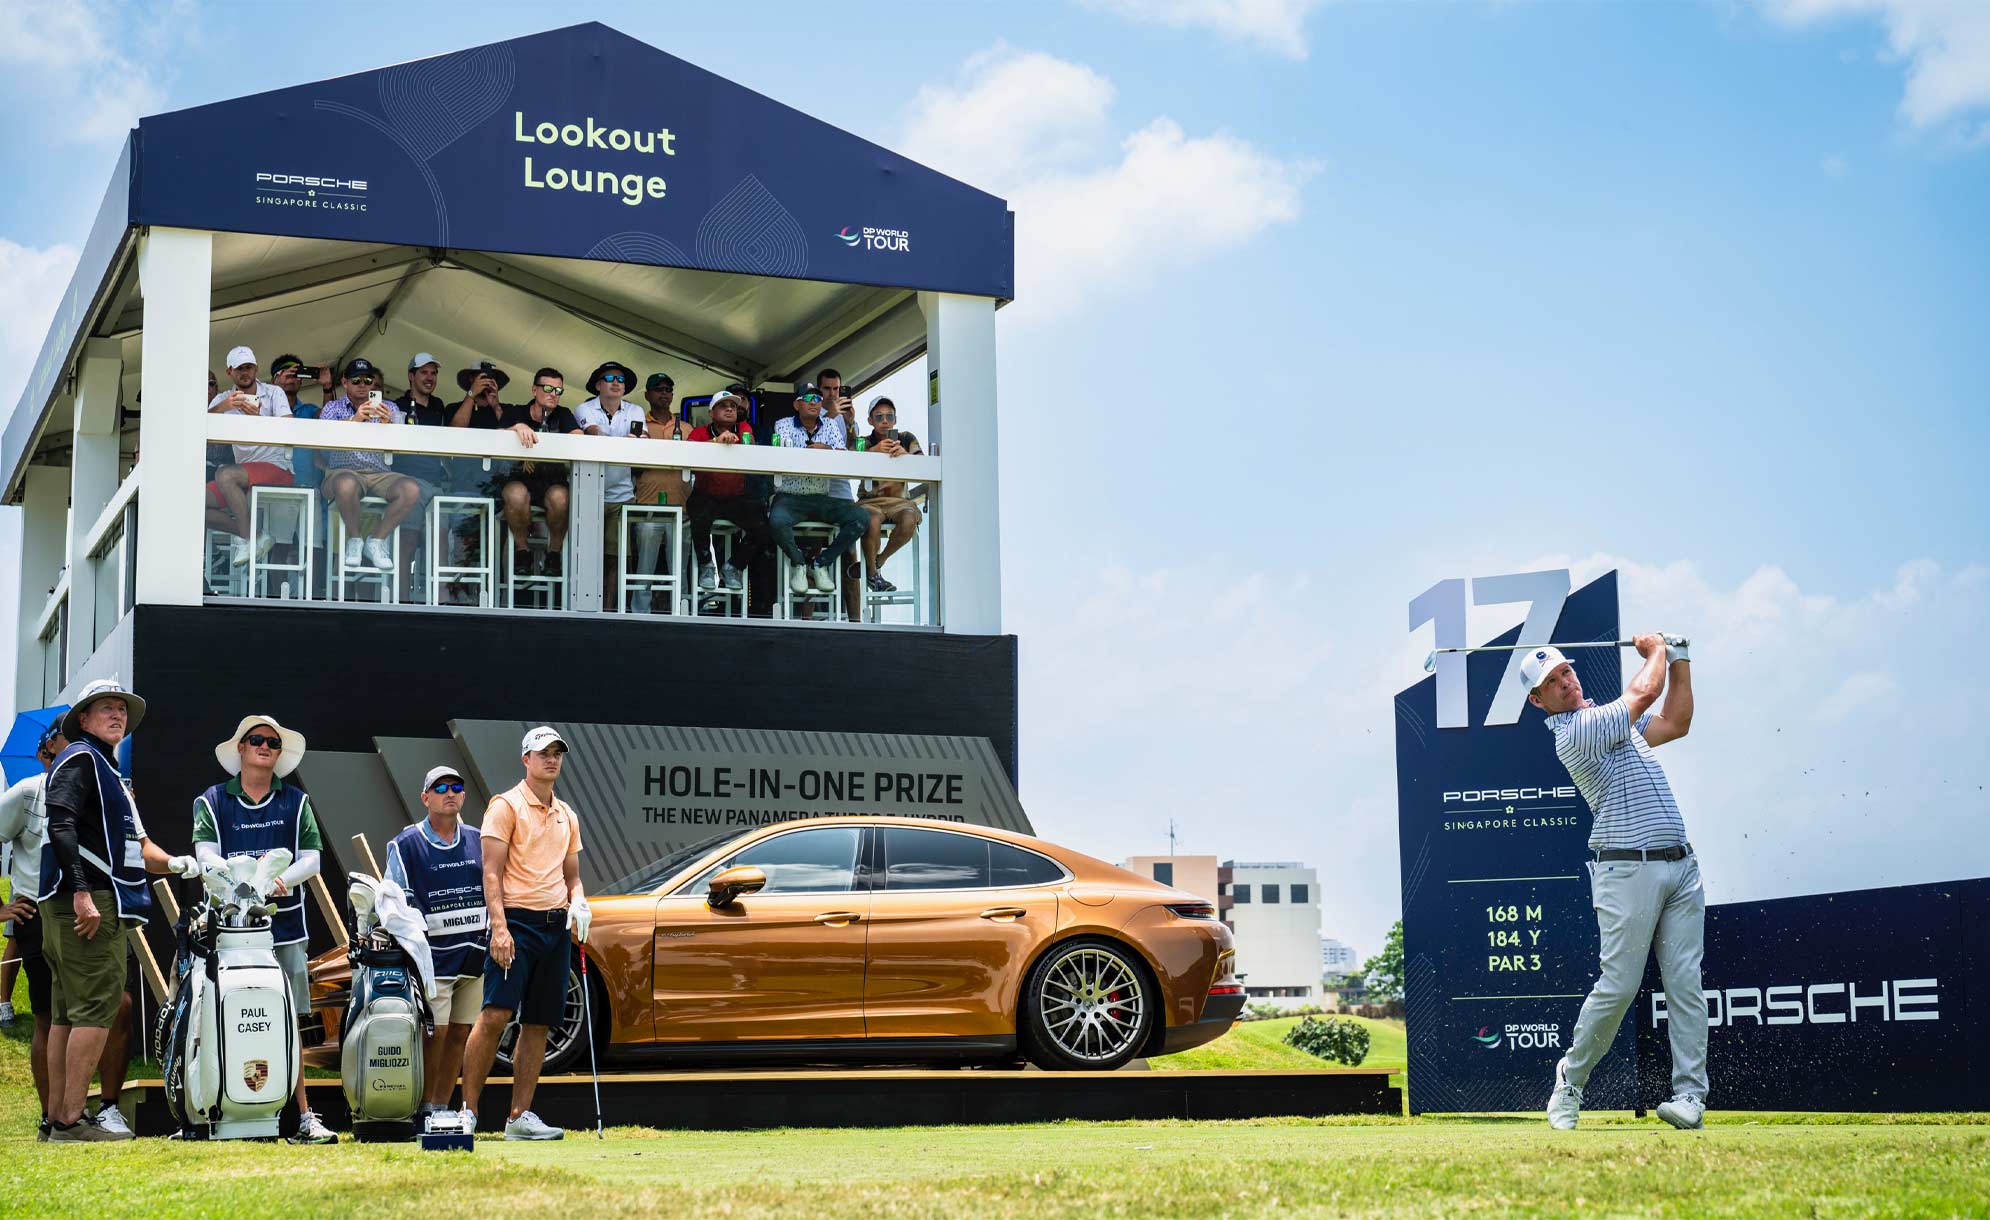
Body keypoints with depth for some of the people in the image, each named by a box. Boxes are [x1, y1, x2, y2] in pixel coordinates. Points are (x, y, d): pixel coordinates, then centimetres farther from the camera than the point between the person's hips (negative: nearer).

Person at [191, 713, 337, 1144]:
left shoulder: (296, 802, 16)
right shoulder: (212, 802, 11)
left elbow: (311, 858, 7)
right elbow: (206, 855, -4)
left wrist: (280, 878, -14)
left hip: (284, 925, 1)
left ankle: (304, 1116, -4)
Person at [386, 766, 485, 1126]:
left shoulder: (478, 841, 15)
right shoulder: (405, 845, 2)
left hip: (476, 955, 4)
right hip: (434, 956, -4)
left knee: (461, 1032, 5)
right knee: (435, 1031, -10)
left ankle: (442, 1106, 13)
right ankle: (423, 1109, -1)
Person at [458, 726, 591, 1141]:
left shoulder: (567, 815, 19)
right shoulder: (506, 806, -1)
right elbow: (492, 873, -8)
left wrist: (578, 903, 2)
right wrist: (499, 928, -18)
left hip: (555, 924, 6)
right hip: (517, 919, -6)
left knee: (538, 1024, 4)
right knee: (495, 1014, -14)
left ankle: (520, 1115, 8)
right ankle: (467, 1110, -9)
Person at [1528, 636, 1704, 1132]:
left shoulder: (1612, 721, 20)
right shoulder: (1573, 733, -10)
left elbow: (1676, 722, 24)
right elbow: (1644, 693, -9)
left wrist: (1680, 660, 19)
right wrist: (1657, 652, 10)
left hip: (1680, 866, 8)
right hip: (1629, 868, -8)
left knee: (1685, 984, -1)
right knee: (1619, 985, -8)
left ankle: (1690, 1095, -3)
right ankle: (1571, 1079, 11)